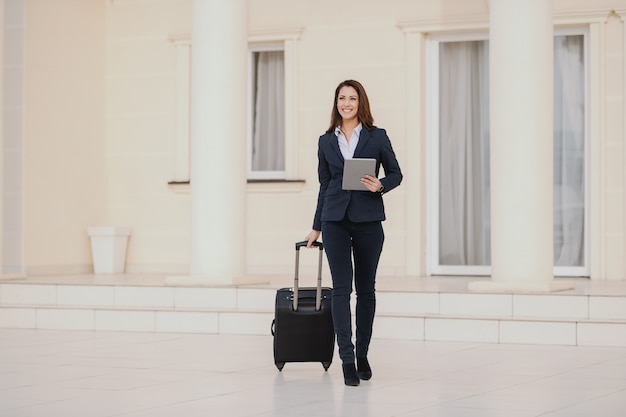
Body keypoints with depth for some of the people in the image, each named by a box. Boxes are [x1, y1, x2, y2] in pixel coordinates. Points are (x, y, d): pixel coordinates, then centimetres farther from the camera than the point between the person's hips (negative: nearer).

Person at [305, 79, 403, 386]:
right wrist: (316, 228, 16)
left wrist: (380, 185, -15)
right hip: (335, 220, 1)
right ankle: (347, 360, -7)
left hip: (368, 219, -1)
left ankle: (362, 354, 21)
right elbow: (324, 185, 14)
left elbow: (396, 173, 7)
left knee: (365, 288, 8)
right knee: (341, 288, -7)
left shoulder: (377, 137, 3)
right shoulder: (326, 141, 9)